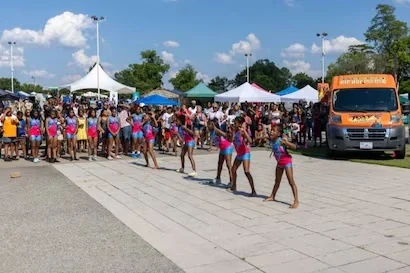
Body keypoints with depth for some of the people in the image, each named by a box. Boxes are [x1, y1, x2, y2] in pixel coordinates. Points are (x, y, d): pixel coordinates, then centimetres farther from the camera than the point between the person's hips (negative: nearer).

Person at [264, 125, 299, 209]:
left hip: (286, 161, -8)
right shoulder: (272, 140, -2)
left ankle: (296, 201, -11)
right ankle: (272, 196, 35)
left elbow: (294, 147, -28)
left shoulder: (281, 140, -23)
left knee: (291, 181, -10)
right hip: (279, 162, 8)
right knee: (277, 180, 21)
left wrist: (286, 143, -40)